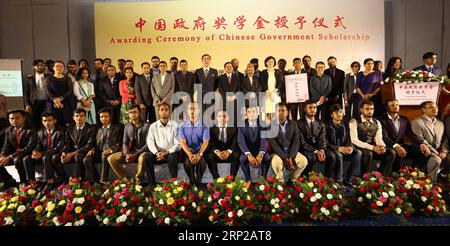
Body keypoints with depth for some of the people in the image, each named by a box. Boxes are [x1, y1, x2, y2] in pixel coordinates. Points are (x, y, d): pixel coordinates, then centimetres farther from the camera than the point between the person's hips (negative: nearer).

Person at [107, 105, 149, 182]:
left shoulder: (146, 126, -6)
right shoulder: (127, 127, 11)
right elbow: (125, 143, 10)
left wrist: (136, 154, -19)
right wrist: (127, 154, -11)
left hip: (142, 151, -5)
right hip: (131, 151, 6)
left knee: (142, 158, -40)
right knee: (111, 158, -11)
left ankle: (137, 180, -17)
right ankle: (125, 178, -3)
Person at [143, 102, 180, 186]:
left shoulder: (175, 125, 1)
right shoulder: (153, 126, 8)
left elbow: (177, 144, -5)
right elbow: (150, 143, 0)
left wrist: (167, 153, -17)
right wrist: (156, 153, -18)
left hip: (171, 152, -2)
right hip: (157, 152, 2)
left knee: (173, 158, -35)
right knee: (146, 157, -26)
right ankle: (152, 184, -13)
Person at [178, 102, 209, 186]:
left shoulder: (204, 126, 2)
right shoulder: (182, 126, 3)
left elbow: (205, 142, -9)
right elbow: (182, 142, -8)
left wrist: (199, 154, -27)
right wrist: (190, 154, -25)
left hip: (200, 152, 0)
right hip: (188, 152, 0)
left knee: (202, 162, -31)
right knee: (188, 162, -31)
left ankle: (198, 182, -6)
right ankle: (192, 182, -4)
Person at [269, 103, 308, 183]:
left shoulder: (293, 124, 5)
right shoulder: (271, 125, -7)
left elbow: (296, 142, -2)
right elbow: (273, 144, -13)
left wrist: (290, 157, -16)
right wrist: (285, 158, -20)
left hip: (291, 152, 4)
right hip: (277, 152, -3)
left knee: (304, 161, -20)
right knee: (276, 162, -34)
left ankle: (293, 180, 3)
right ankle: (280, 181, -7)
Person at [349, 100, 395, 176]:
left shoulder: (377, 123, 11)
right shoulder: (354, 122, -7)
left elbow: (379, 138, 1)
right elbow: (354, 140, -17)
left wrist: (382, 146, -24)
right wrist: (372, 147, -26)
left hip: (373, 149, 6)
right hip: (360, 149, -5)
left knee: (391, 152, -16)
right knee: (368, 153, -35)